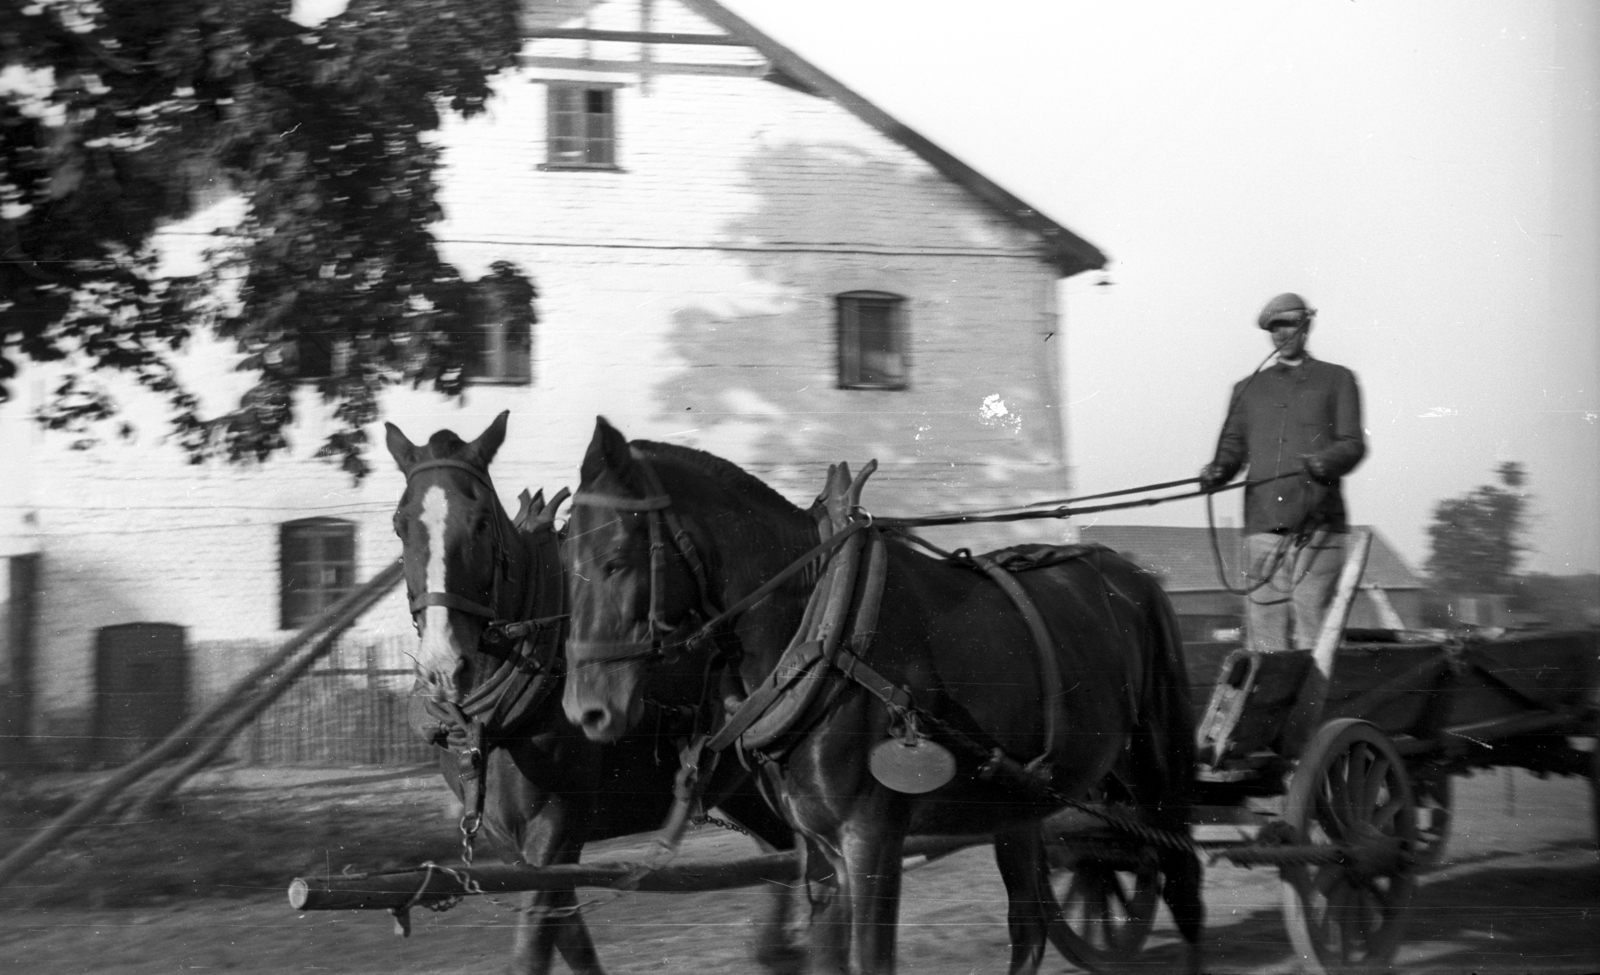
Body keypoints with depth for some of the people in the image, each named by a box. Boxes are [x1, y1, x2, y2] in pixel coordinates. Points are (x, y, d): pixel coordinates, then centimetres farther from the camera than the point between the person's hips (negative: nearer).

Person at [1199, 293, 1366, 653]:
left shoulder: (1337, 379, 17)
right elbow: (1233, 447, 18)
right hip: (1263, 525, 2)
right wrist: (1217, 472, -6)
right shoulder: (1248, 389, 24)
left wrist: (1324, 462, -16)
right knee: (1266, 638, -5)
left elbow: (1353, 444, 6)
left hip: (1319, 525, -2)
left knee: (1314, 640, -11)